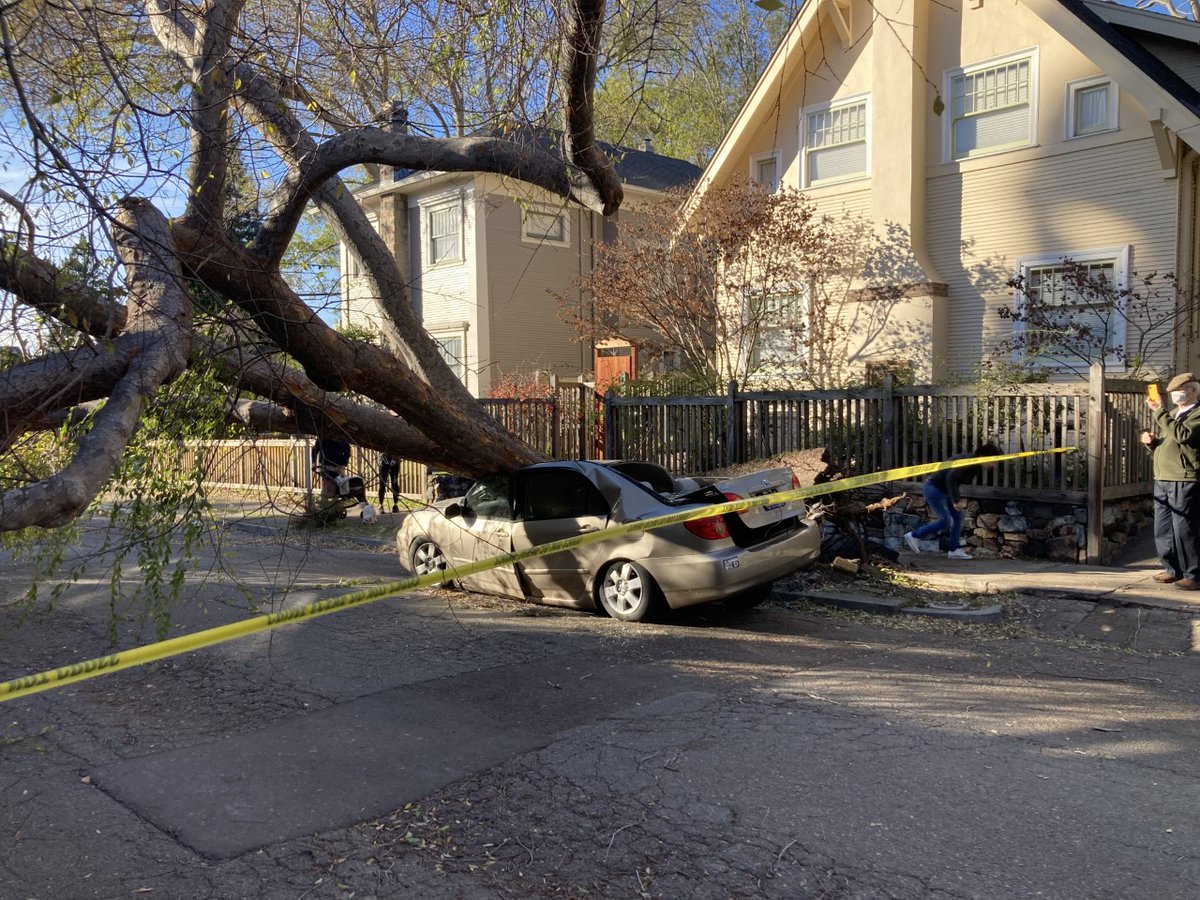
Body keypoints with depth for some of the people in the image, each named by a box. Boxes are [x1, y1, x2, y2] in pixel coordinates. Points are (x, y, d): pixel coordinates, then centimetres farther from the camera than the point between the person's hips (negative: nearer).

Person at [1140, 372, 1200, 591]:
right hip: (1162, 480, 9)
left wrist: (1158, 412, -19)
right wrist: (1151, 440, 7)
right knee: (1163, 531, 12)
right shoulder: (1172, 414, 22)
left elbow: (1182, 434, -22)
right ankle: (1173, 570, 22)